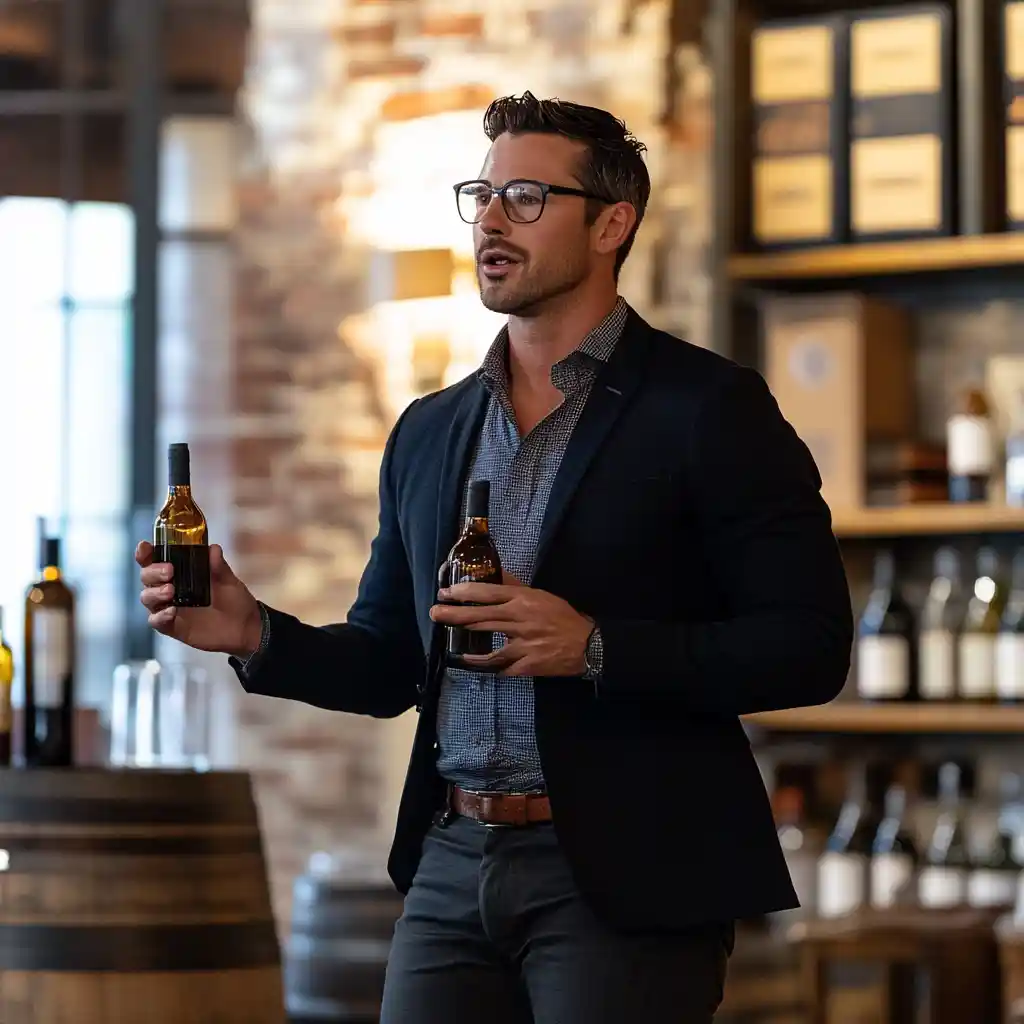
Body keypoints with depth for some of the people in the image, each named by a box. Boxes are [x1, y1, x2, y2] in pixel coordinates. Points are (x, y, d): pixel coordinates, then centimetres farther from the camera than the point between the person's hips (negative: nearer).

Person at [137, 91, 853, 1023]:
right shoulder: (428, 432, 13)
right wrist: (255, 633, 0)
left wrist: (594, 647, -20)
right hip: (451, 871, 5)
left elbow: (808, 646, -10)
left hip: (623, 879, -5)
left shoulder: (709, 408, -5)